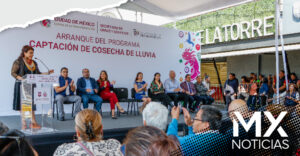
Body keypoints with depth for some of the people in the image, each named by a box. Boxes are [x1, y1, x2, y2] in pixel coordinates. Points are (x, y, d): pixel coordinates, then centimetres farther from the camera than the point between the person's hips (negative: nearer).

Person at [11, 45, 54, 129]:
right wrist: (20, 78, -24)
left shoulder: (34, 63, 12)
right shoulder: (18, 62, -5)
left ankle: (33, 123, 6)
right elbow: (13, 73, -7)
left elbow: (38, 74, 14)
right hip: (21, 85, -5)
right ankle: (24, 124, 9)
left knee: (31, 104, 4)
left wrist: (48, 73, 1)